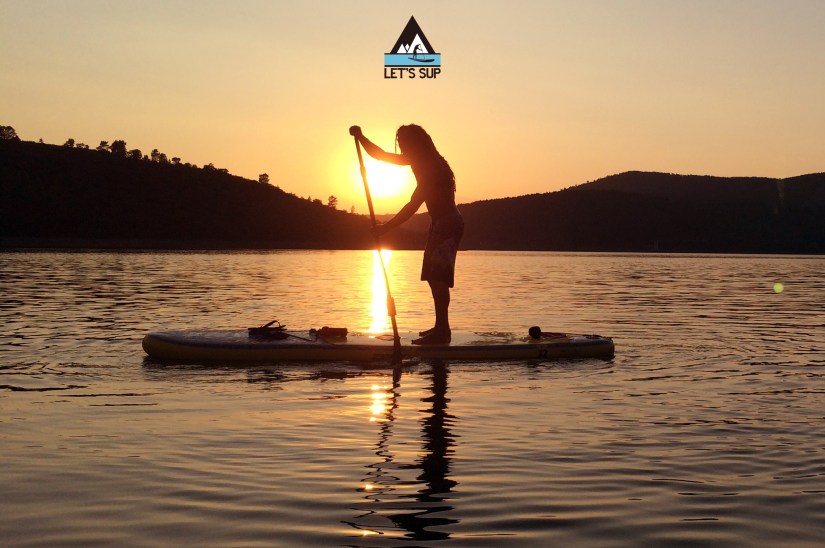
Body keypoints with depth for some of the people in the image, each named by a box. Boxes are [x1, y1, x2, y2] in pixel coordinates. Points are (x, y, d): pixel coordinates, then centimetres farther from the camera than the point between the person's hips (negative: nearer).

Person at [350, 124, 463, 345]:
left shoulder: (431, 167, -21)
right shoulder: (420, 161, 9)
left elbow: (412, 206, -26)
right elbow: (381, 155, 16)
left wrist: (386, 227, -26)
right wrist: (360, 137, 5)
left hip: (448, 223, -10)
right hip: (439, 223, 10)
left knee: (438, 277, -14)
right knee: (433, 276, 12)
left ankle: (442, 330, -15)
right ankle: (441, 327, 18)